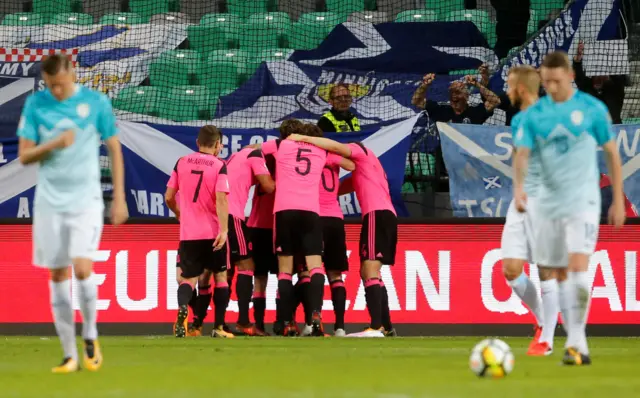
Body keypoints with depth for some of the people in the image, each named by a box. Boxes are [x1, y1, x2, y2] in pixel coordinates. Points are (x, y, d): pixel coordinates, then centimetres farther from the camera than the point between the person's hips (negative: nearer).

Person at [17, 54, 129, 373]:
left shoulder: (96, 103, -3)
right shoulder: (35, 104, 1)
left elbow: (114, 149, 4)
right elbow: (24, 156, 0)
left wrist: (119, 198, 2)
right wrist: (53, 145, -19)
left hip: (86, 200, -2)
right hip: (49, 202, 2)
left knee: (82, 269, -17)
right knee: (58, 275, 3)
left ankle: (90, 337, 7)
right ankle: (70, 355, 10)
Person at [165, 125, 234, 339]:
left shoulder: (182, 163, 4)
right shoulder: (218, 166, -6)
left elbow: (169, 197, 7)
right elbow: (221, 199, -16)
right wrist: (224, 229, -19)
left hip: (188, 233, 2)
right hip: (213, 232, -2)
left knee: (188, 278, 6)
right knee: (220, 276, 14)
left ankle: (182, 308, -27)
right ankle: (218, 327, 12)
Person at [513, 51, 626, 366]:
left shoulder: (592, 109, -3)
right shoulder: (534, 114, 3)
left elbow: (612, 154, 4)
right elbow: (522, 154, -5)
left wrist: (618, 201, 3)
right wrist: (518, 186, -25)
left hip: (582, 201, -4)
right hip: (548, 201, 4)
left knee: (578, 267, -18)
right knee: (559, 273, 7)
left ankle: (576, 342, -16)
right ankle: (577, 342, 15)